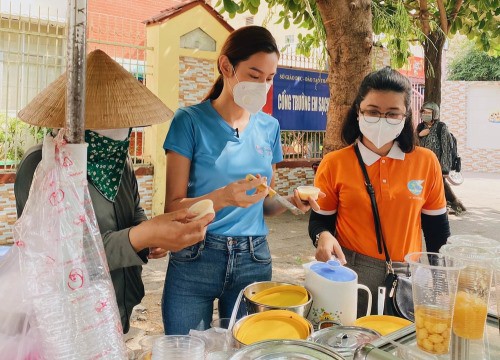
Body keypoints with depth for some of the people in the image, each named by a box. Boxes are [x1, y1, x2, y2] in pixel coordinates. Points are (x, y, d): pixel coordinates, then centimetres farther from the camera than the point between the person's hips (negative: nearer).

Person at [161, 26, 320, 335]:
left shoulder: (269, 127, 5)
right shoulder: (191, 121, -8)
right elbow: (173, 207, -10)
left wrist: (289, 201, -8)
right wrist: (222, 197, -28)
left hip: (254, 261, 4)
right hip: (195, 260, -3)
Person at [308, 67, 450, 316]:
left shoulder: (426, 162, -1)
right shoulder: (334, 164, -5)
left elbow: (436, 227, 7)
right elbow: (320, 220, 2)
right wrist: (323, 236, -19)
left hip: (408, 276, 2)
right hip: (350, 274, -1)